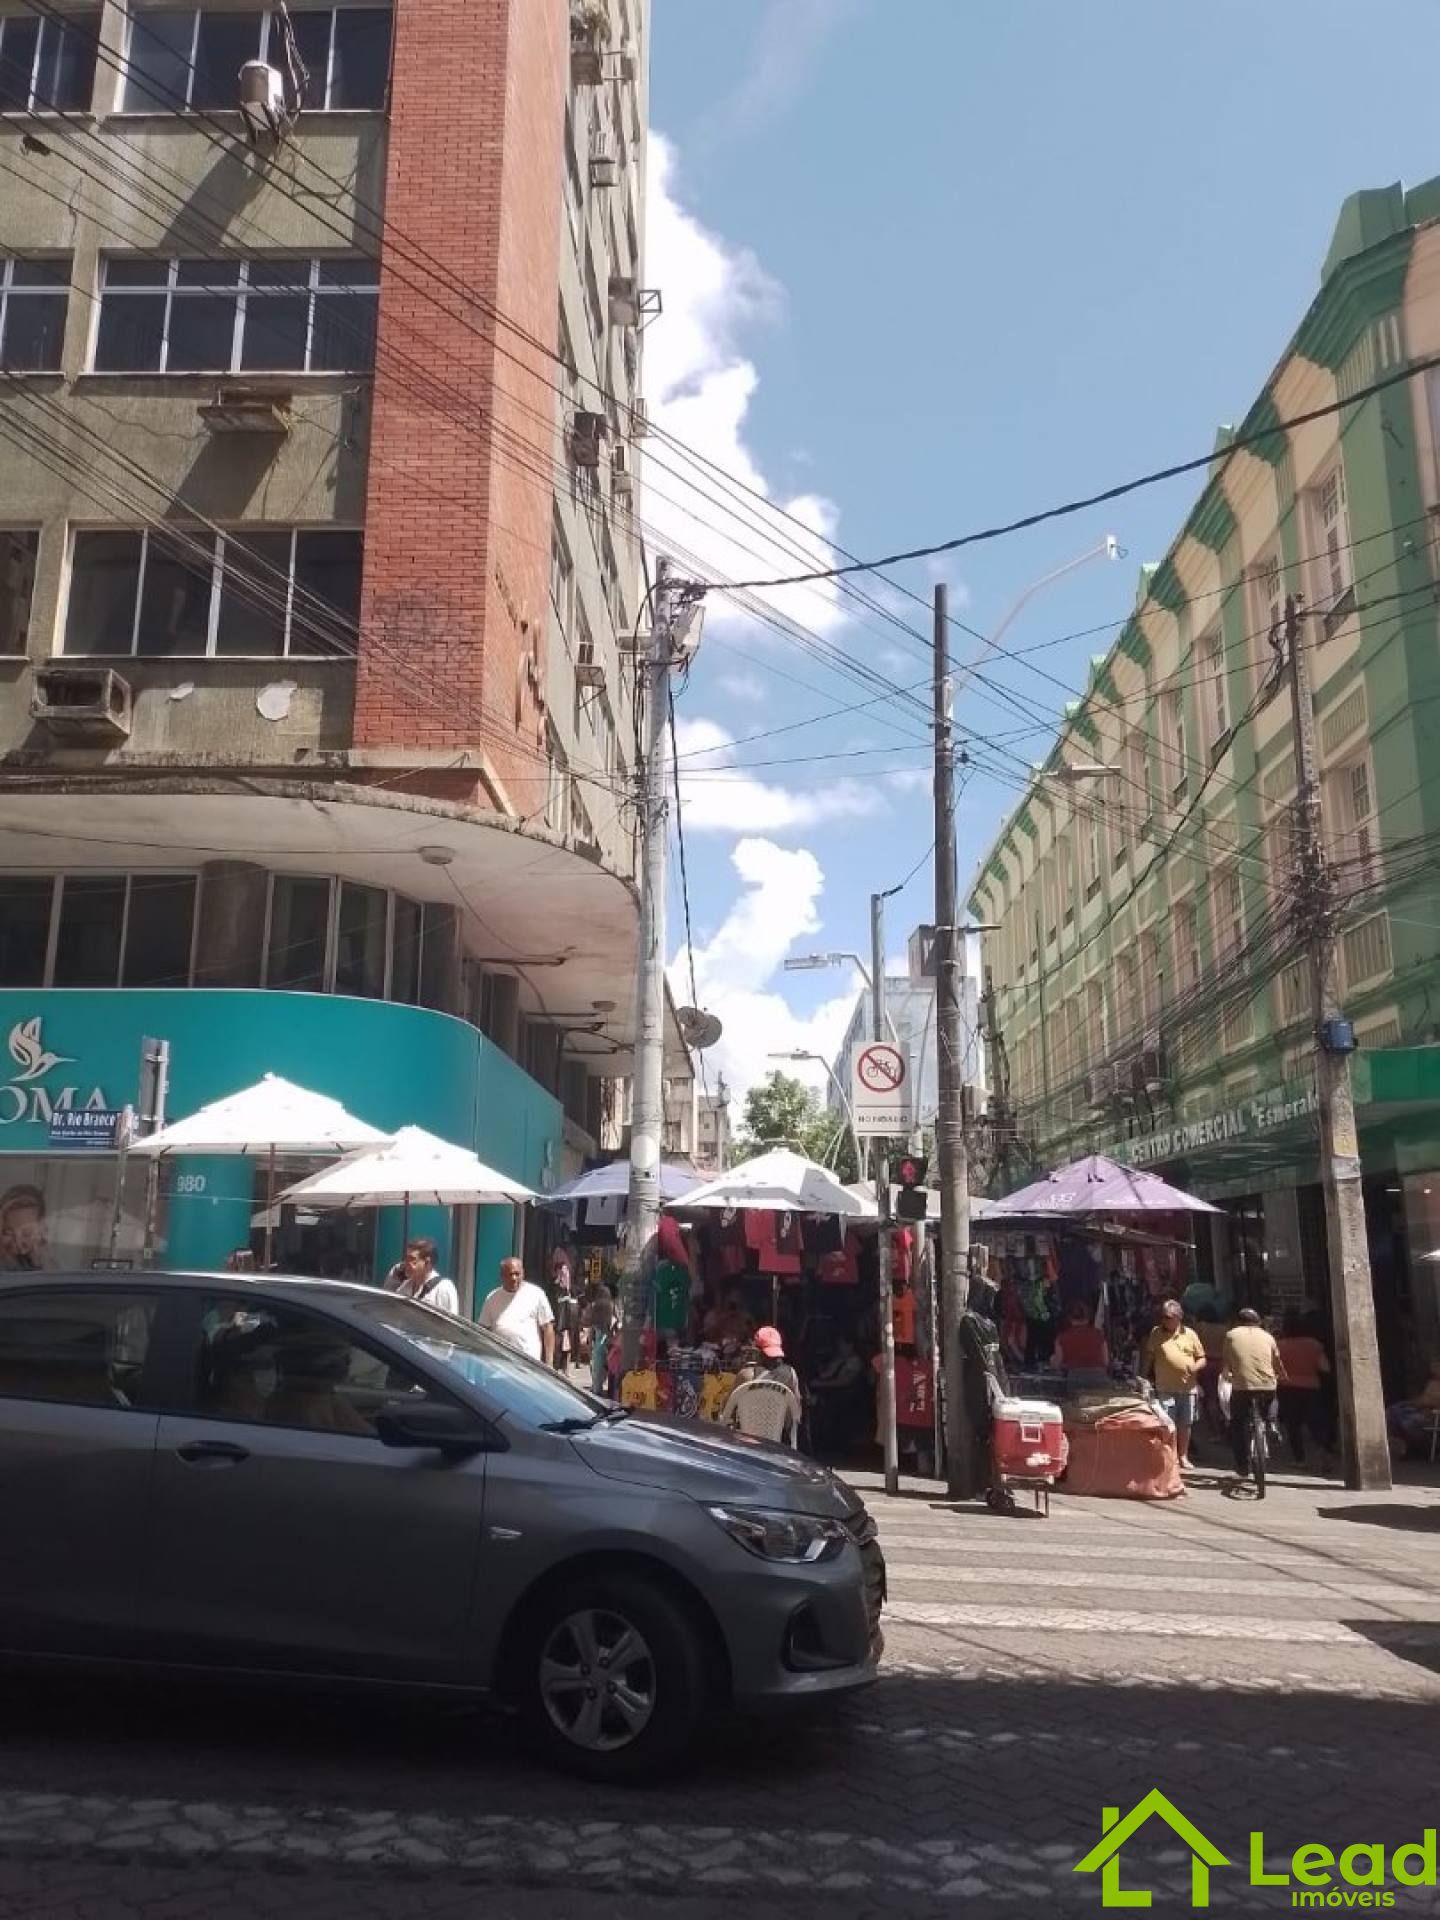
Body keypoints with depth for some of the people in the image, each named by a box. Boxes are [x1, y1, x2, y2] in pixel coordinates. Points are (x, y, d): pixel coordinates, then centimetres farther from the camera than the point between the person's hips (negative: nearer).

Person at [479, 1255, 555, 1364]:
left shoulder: (536, 1294, 4)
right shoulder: (492, 1298, 13)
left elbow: (547, 1328, 2)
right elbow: (484, 1329, 15)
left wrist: (549, 1361, -4)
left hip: (528, 1361, -3)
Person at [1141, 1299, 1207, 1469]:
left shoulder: (1190, 1334, 6)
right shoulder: (1156, 1333, 2)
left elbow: (1202, 1359, 11)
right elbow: (1147, 1357, 6)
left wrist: (1195, 1367, -10)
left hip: (1188, 1386, 2)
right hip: (1165, 1387, -2)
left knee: (1185, 1424, 10)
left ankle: (1183, 1456, 24)